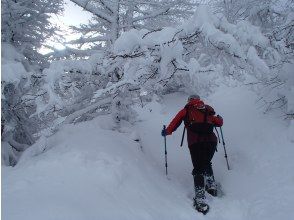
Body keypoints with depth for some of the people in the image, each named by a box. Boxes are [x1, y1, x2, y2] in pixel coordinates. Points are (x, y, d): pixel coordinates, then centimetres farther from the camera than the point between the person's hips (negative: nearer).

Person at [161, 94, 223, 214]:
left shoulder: (186, 110, 17)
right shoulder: (207, 109, 24)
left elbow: (175, 123, 14)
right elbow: (219, 123, 29)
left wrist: (166, 131, 30)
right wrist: (219, 118, 52)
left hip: (195, 142, -3)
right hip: (211, 140, 3)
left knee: (198, 169, 0)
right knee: (206, 163, 27)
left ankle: (200, 200, -11)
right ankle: (211, 186, 26)